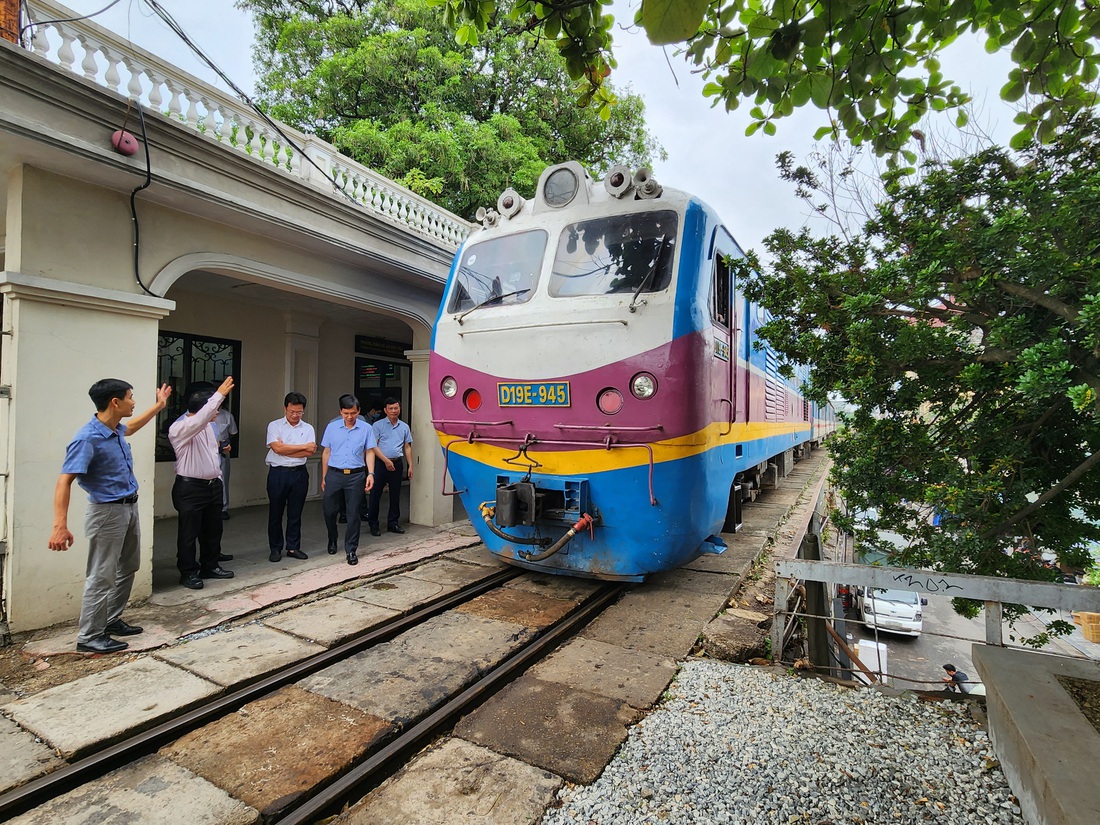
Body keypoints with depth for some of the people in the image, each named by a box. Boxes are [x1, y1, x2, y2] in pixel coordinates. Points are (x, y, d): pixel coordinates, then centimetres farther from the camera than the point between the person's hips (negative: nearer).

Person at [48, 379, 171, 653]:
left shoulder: (116, 430, 3)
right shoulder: (87, 438, -23)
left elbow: (132, 426, 30)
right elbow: (65, 481, -28)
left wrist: (160, 404, 39)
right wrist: (60, 526, -35)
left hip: (130, 508, 9)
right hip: (108, 512, -9)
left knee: (128, 568, 19)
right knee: (102, 576, 0)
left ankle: (111, 620, 33)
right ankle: (89, 637, 13)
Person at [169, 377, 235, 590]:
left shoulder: (209, 426, 11)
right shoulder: (179, 428, -15)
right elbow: (200, 419, -36)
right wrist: (220, 394, -39)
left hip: (213, 485, 8)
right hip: (190, 488, -8)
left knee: (213, 530, 15)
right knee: (189, 533, 3)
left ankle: (210, 566, 28)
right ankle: (188, 573, 15)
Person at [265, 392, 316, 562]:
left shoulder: (308, 428, 6)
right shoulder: (274, 426, 0)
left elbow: (309, 452, -7)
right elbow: (277, 448, -14)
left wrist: (285, 449, -11)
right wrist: (303, 446, -9)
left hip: (299, 473, 2)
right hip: (278, 473, -2)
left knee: (295, 513, 9)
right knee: (275, 513, 7)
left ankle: (293, 547, 20)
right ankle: (275, 549, 19)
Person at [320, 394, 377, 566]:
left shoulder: (366, 429, 0)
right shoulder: (332, 427, 4)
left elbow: (369, 452, 3)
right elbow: (326, 452, 9)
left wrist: (370, 473, -9)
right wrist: (324, 477, 8)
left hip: (356, 476, -1)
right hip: (334, 474, 2)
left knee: (353, 514, 2)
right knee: (329, 510, 10)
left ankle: (351, 550, 14)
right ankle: (332, 540, 38)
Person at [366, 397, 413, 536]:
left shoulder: (404, 427, 11)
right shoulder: (378, 425, -1)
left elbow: (407, 447, 14)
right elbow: (373, 446, -7)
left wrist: (410, 466, 8)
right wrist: (386, 461, -14)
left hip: (397, 463, 4)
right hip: (381, 463, -4)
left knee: (395, 495, 9)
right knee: (376, 494, 0)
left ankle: (393, 523, 20)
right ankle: (373, 525, 9)